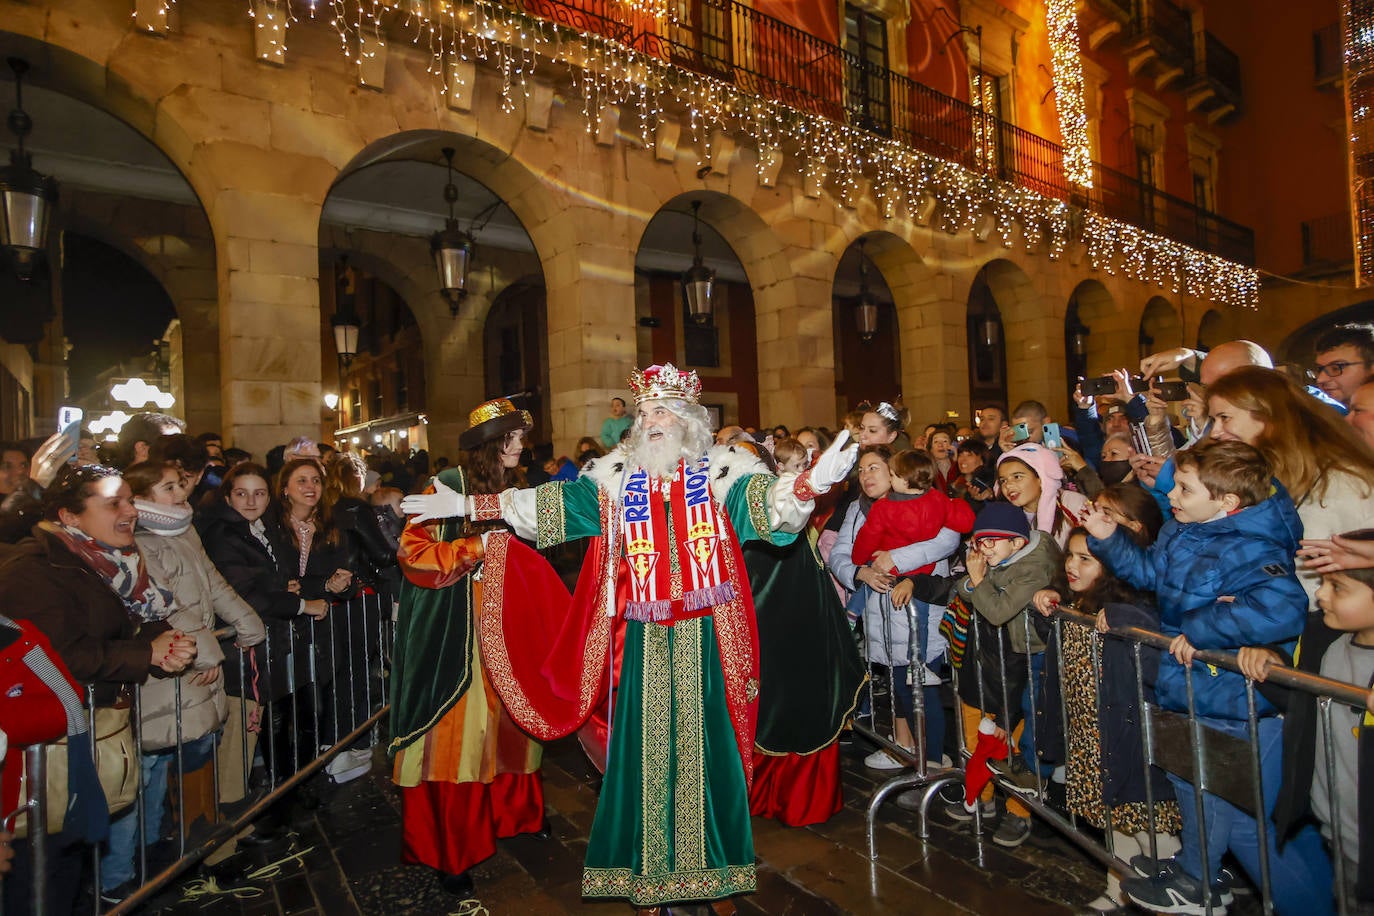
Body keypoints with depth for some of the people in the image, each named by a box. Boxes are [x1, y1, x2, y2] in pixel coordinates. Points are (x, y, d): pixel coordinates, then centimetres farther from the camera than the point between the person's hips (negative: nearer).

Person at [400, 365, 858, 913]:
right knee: (645, 747, 9)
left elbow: (766, 498, -18)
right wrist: (466, 506, 4)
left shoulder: (721, 472, -2)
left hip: (703, 639, -2)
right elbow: (549, 503, 6)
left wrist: (810, 483, -40)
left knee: (704, 744, 6)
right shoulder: (616, 480, 6)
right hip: (644, 642, 2)